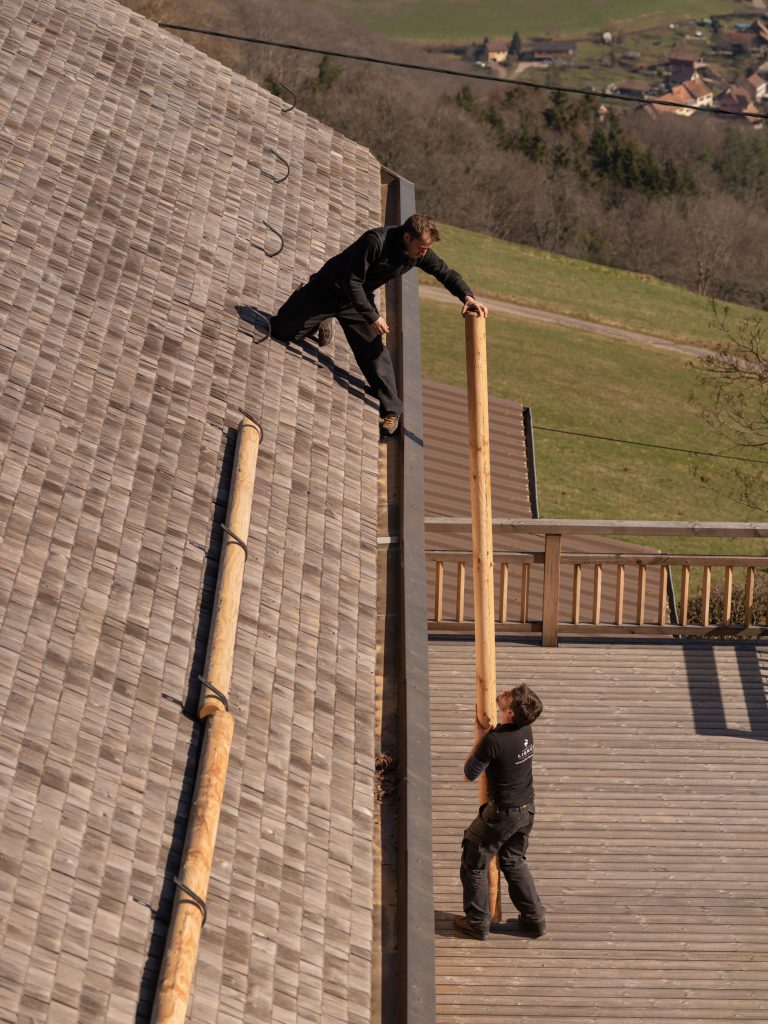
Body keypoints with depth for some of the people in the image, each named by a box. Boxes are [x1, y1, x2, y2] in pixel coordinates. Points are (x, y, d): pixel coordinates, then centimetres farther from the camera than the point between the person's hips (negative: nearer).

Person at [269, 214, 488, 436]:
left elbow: (446, 273, -3)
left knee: (374, 351, -8)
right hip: (327, 290, -4)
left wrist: (467, 296, -20)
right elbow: (352, 283, -32)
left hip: (359, 297, 4)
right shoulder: (375, 242, -37)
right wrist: (372, 316, -33)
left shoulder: (419, 253, -16)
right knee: (281, 331, 3)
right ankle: (319, 323, 32)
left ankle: (391, 410, -1)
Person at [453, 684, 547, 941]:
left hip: (502, 813, -7)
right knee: (514, 862, 25)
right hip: (526, 809, 7)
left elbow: (469, 774, -13)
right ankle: (534, 919, 29)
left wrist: (480, 738, -7)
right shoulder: (526, 730, -7)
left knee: (473, 863, 12)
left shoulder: (494, 741, -29)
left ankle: (477, 922, 22)